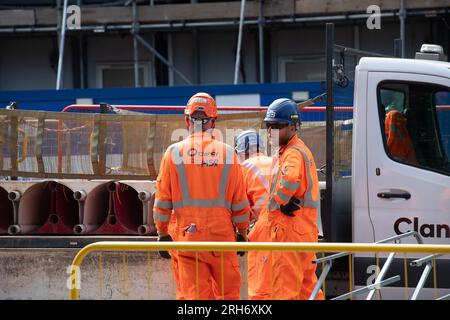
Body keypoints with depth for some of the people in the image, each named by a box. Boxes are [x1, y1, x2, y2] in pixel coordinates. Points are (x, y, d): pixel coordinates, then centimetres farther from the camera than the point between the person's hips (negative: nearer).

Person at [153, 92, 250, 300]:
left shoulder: (174, 153, 0)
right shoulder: (227, 154, 1)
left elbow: (163, 199, 1)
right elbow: (239, 200, 4)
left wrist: (162, 233, 9)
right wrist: (242, 233, 15)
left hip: (186, 234, 0)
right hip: (221, 234, 0)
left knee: (192, 294, 0)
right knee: (228, 292, 9)